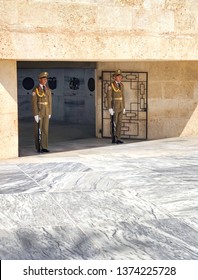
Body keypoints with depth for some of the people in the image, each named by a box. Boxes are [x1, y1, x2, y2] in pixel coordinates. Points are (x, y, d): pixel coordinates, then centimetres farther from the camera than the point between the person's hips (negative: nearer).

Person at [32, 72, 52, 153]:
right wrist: (35, 115, -17)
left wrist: (49, 113, 7)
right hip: (38, 113, -5)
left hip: (46, 113, 5)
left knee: (45, 130, 3)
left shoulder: (48, 90, 7)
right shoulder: (35, 90, -11)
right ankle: (38, 148, 9)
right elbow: (34, 103, -13)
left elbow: (49, 102, 10)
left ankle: (44, 147, 8)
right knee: (38, 131, 0)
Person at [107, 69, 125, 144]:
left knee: (119, 123, 5)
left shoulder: (121, 85, 11)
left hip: (120, 107, 6)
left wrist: (124, 107, 12)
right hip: (114, 107, -6)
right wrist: (110, 109, -19)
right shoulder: (110, 86, -11)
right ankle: (114, 139, 4)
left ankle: (118, 138, 8)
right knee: (114, 123, -4)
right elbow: (109, 97, -14)